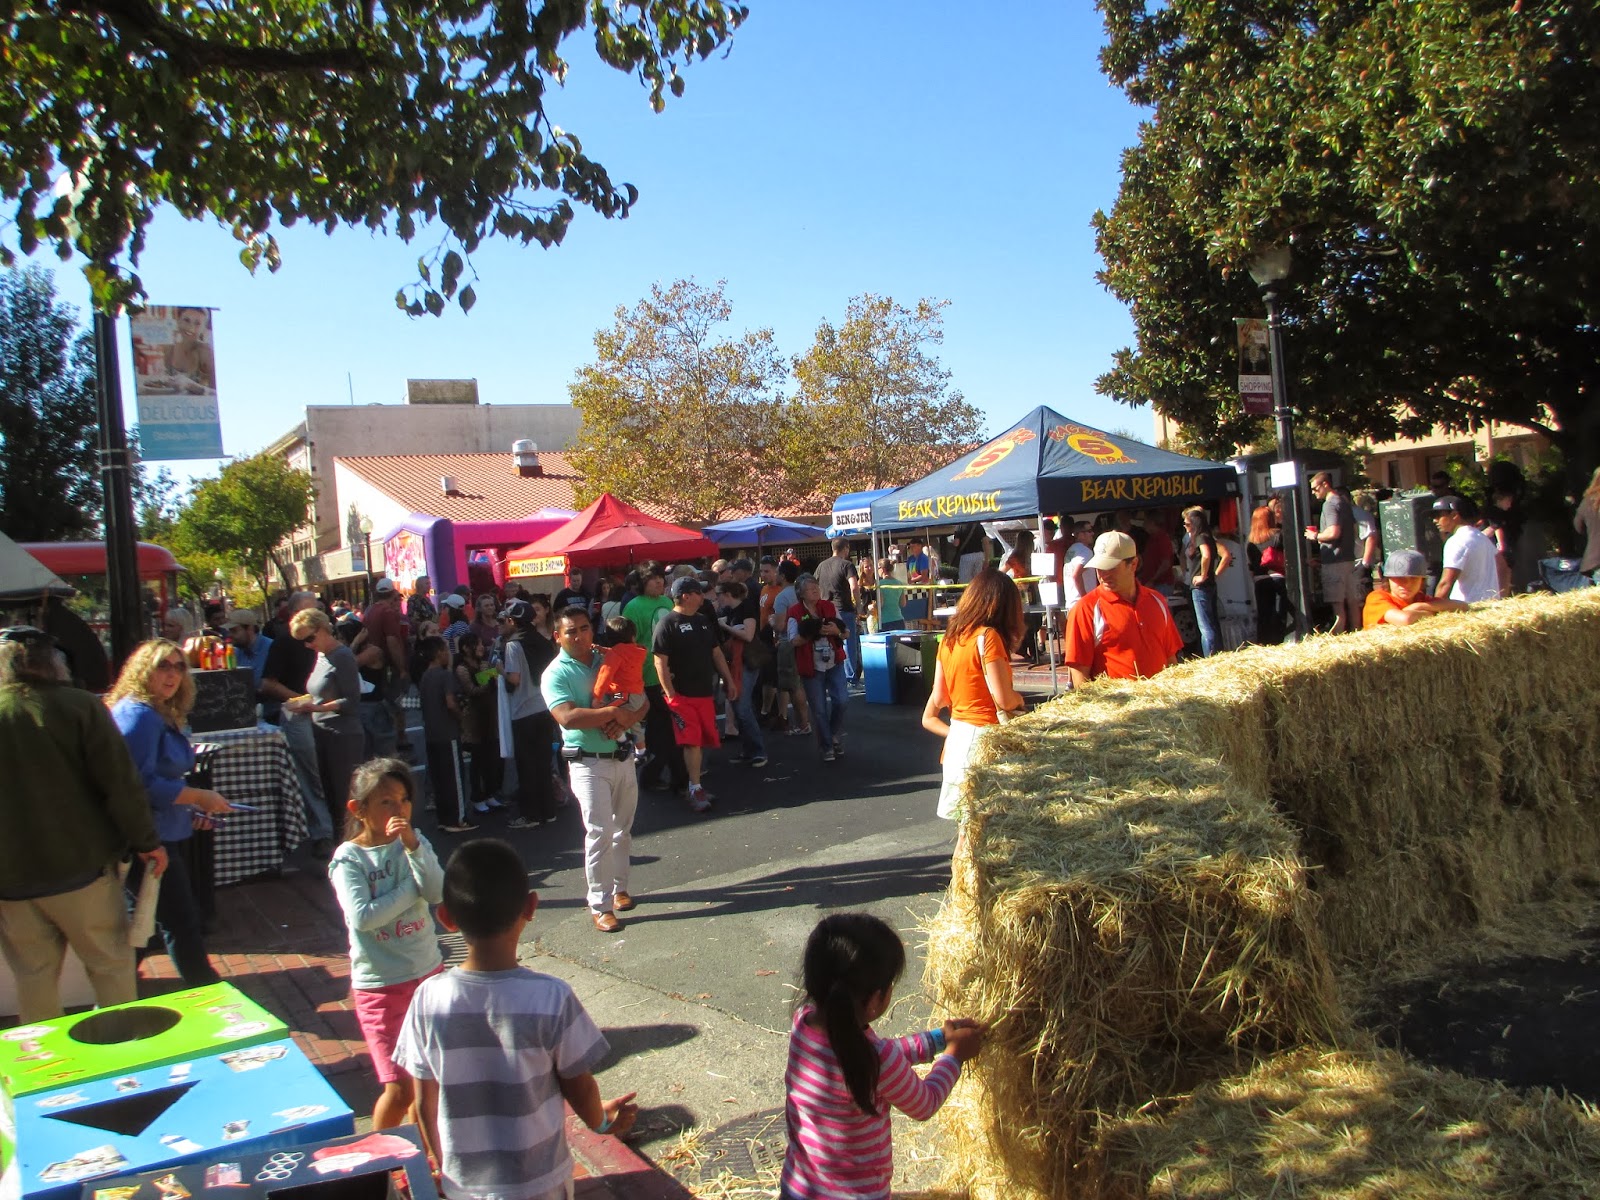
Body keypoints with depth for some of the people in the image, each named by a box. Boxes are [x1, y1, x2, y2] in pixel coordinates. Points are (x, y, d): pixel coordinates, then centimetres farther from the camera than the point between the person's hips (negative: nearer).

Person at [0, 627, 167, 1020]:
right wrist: (146, 841, -2)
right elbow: (120, 783, -12)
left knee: (33, 979, 13)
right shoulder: (79, 706, -11)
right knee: (111, 964, 11)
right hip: (79, 867, -2)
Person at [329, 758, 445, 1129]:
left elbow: (438, 893, -14)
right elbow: (362, 917, -23)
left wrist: (413, 846, -24)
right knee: (399, 1088, -5)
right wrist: (412, 888, -13)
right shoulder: (349, 858, -11)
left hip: (428, 974, 4)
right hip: (379, 984, -4)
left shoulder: (413, 841, 0)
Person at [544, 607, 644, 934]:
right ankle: (600, 905, -1)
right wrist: (614, 712, -19)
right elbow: (568, 717, -25)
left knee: (623, 829, 15)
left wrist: (626, 719, -15)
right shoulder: (556, 674, -9)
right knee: (599, 832, -9)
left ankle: (619, 887, 30)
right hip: (588, 762, -5)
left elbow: (641, 700, 6)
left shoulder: (610, 660, 7)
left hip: (622, 756, 6)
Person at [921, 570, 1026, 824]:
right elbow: (1004, 700, -15)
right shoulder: (987, 636, -12)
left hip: (957, 734, 8)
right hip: (984, 735, -8)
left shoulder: (949, 638, 10)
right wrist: (1019, 700, 5)